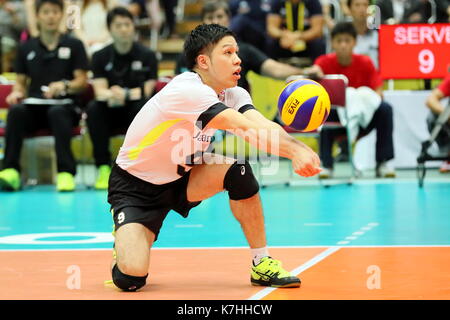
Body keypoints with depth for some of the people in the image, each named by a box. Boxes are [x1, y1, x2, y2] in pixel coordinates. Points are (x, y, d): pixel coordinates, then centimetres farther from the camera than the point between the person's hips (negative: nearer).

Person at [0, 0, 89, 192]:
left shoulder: (74, 45, 9)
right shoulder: (26, 48, 16)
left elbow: (82, 82, 2)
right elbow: (21, 81, 17)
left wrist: (64, 86, -20)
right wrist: (17, 93, -7)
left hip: (64, 105, -2)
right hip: (34, 105, 2)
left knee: (57, 112, -38)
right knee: (16, 111, -32)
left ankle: (66, 172, -41)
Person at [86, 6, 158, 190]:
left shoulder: (147, 56, -1)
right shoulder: (101, 57, 3)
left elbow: (146, 92, -9)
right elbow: (100, 91, -9)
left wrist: (125, 94, -30)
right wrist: (111, 96, -34)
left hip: (134, 112, -1)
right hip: (110, 113, 2)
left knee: (143, 106, -35)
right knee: (93, 109, -30)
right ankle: (104, 167, -27)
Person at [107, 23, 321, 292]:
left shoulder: (233, 95, -6)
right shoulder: (187, 90, -29)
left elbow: (264, 126, -25)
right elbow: (246, 129, -39)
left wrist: (298, 148, -45)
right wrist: (294, 150, -50)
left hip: (181, 178, 7)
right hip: (135, 186, -6)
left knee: (238, 168, -22)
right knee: (130, 278, -24)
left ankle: (262, 263, -7)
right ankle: (124, 241, 14)